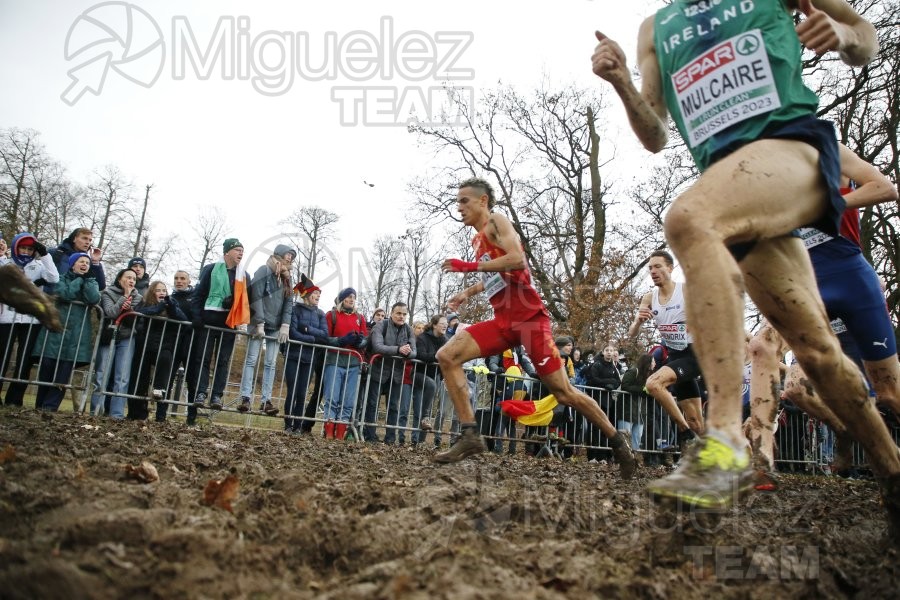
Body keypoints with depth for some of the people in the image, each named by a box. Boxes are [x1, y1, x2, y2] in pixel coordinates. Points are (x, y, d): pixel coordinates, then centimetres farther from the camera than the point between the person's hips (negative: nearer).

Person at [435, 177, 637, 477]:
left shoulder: (496, 222, -4)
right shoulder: (478, 238, 21)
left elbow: (518, 259, -22)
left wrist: (470, 267, -18)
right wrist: (467, 292, 29)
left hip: (528, 316, -8)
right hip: (503, 320, 8)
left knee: (563, 392, -4)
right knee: (447, 356, -10)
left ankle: (618, 440, 15)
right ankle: (470, 435, -11)